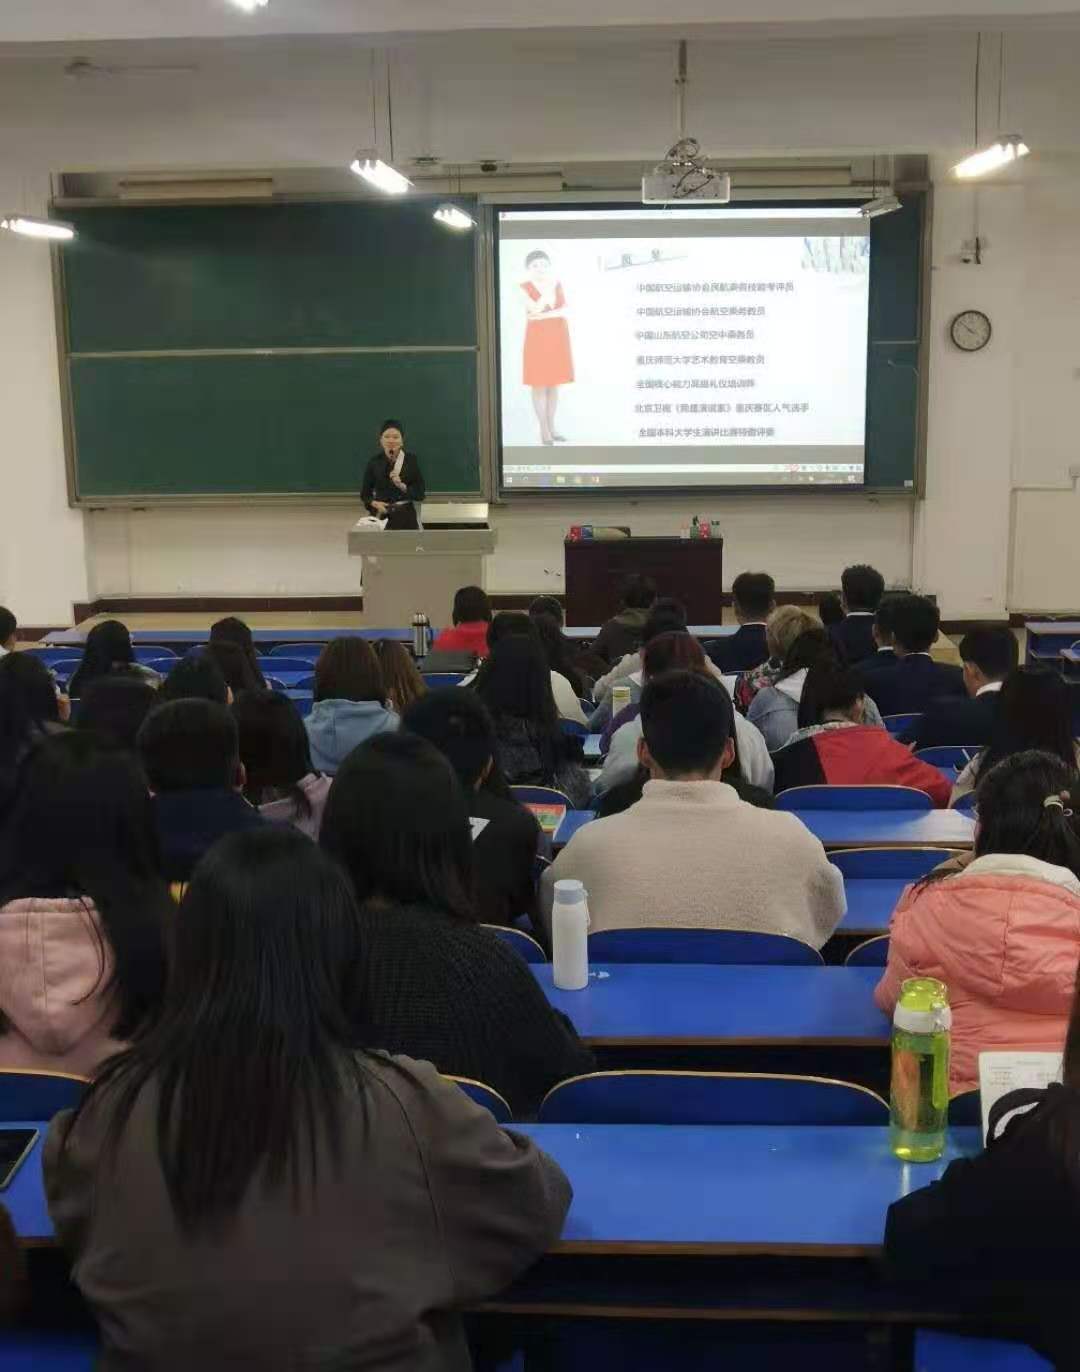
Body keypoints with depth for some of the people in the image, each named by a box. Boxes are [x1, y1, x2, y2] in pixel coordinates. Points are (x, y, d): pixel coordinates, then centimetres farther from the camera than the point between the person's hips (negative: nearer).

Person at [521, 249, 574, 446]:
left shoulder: (558, 284, 7)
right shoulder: (525, 287, -6)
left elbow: (565, 311, -3)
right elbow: (537, 310, -19)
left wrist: (543, 316, -15)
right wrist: (549, 287, -14)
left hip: (558, 337, 4)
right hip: (538, 338, -4)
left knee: (554, 384, 8)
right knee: (539, 385, -2)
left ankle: (552, 426, 15)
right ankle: (543, 429, 3)